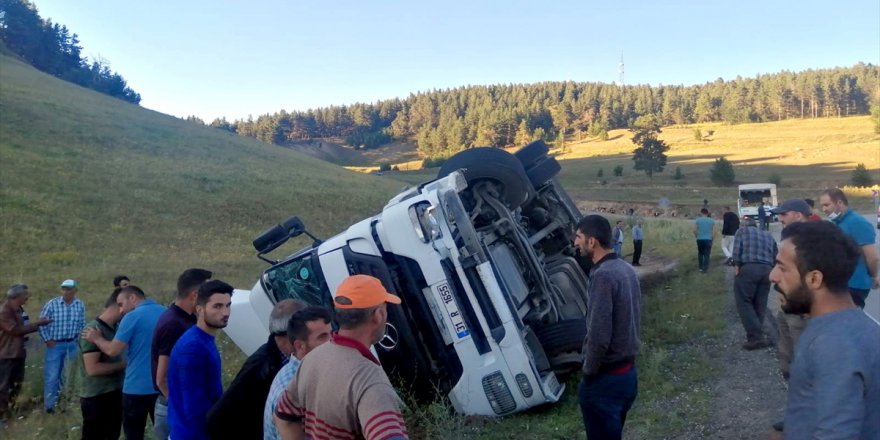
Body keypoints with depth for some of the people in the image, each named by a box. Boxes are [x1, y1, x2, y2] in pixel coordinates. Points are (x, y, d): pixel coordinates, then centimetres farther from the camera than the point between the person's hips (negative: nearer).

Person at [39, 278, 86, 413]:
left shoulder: (80, 305, -2)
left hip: (72, 345, 3)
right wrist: (47, 340, -7)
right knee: (51, 375, -1)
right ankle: (49, 404, 10)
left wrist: (78, 339, 4)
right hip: (55, 345, -3)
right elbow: (42, 323, -6)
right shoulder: (52, 304, -11)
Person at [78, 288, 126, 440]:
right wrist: (123, 364, -16)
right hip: (96, 398, -8)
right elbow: (92, 369, -24)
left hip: (114, 394, 8)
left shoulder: (116, 328, 7)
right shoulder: (93, 330, -18)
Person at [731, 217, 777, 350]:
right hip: (767, 270, 5)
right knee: (760, 304, 11)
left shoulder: (742, 231, 14)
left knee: (744, 303, -2)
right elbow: (775, 257, 18)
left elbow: (737, 250, -2)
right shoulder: (768, 235, 27)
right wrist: (771, 270, 20)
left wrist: (737, 266, -1)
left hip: (748, 268, -5)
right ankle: (757, 335, 15)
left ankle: (756, 337, -11)